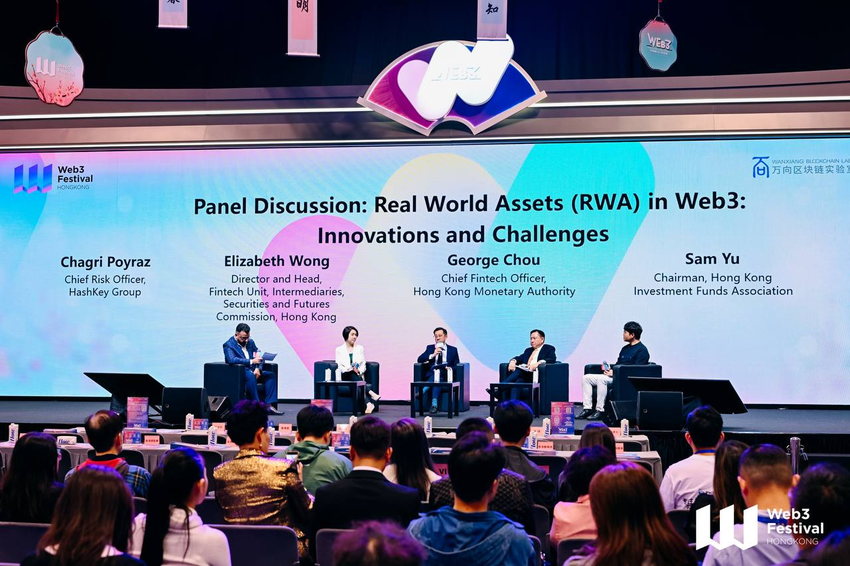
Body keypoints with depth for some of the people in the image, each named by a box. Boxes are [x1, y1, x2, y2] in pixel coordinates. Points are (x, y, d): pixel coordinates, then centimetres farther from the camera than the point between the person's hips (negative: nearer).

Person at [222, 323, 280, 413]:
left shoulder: (250, 342, 15)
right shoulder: (228, 345, -5)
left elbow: (259, 357, 14)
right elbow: (231, 360, -23)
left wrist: (258, 368, -8)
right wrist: (251, 361, -26)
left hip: (253, 372, 7)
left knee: (270, 375, -14)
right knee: (250, 375, -37)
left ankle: (269, 405, -22)